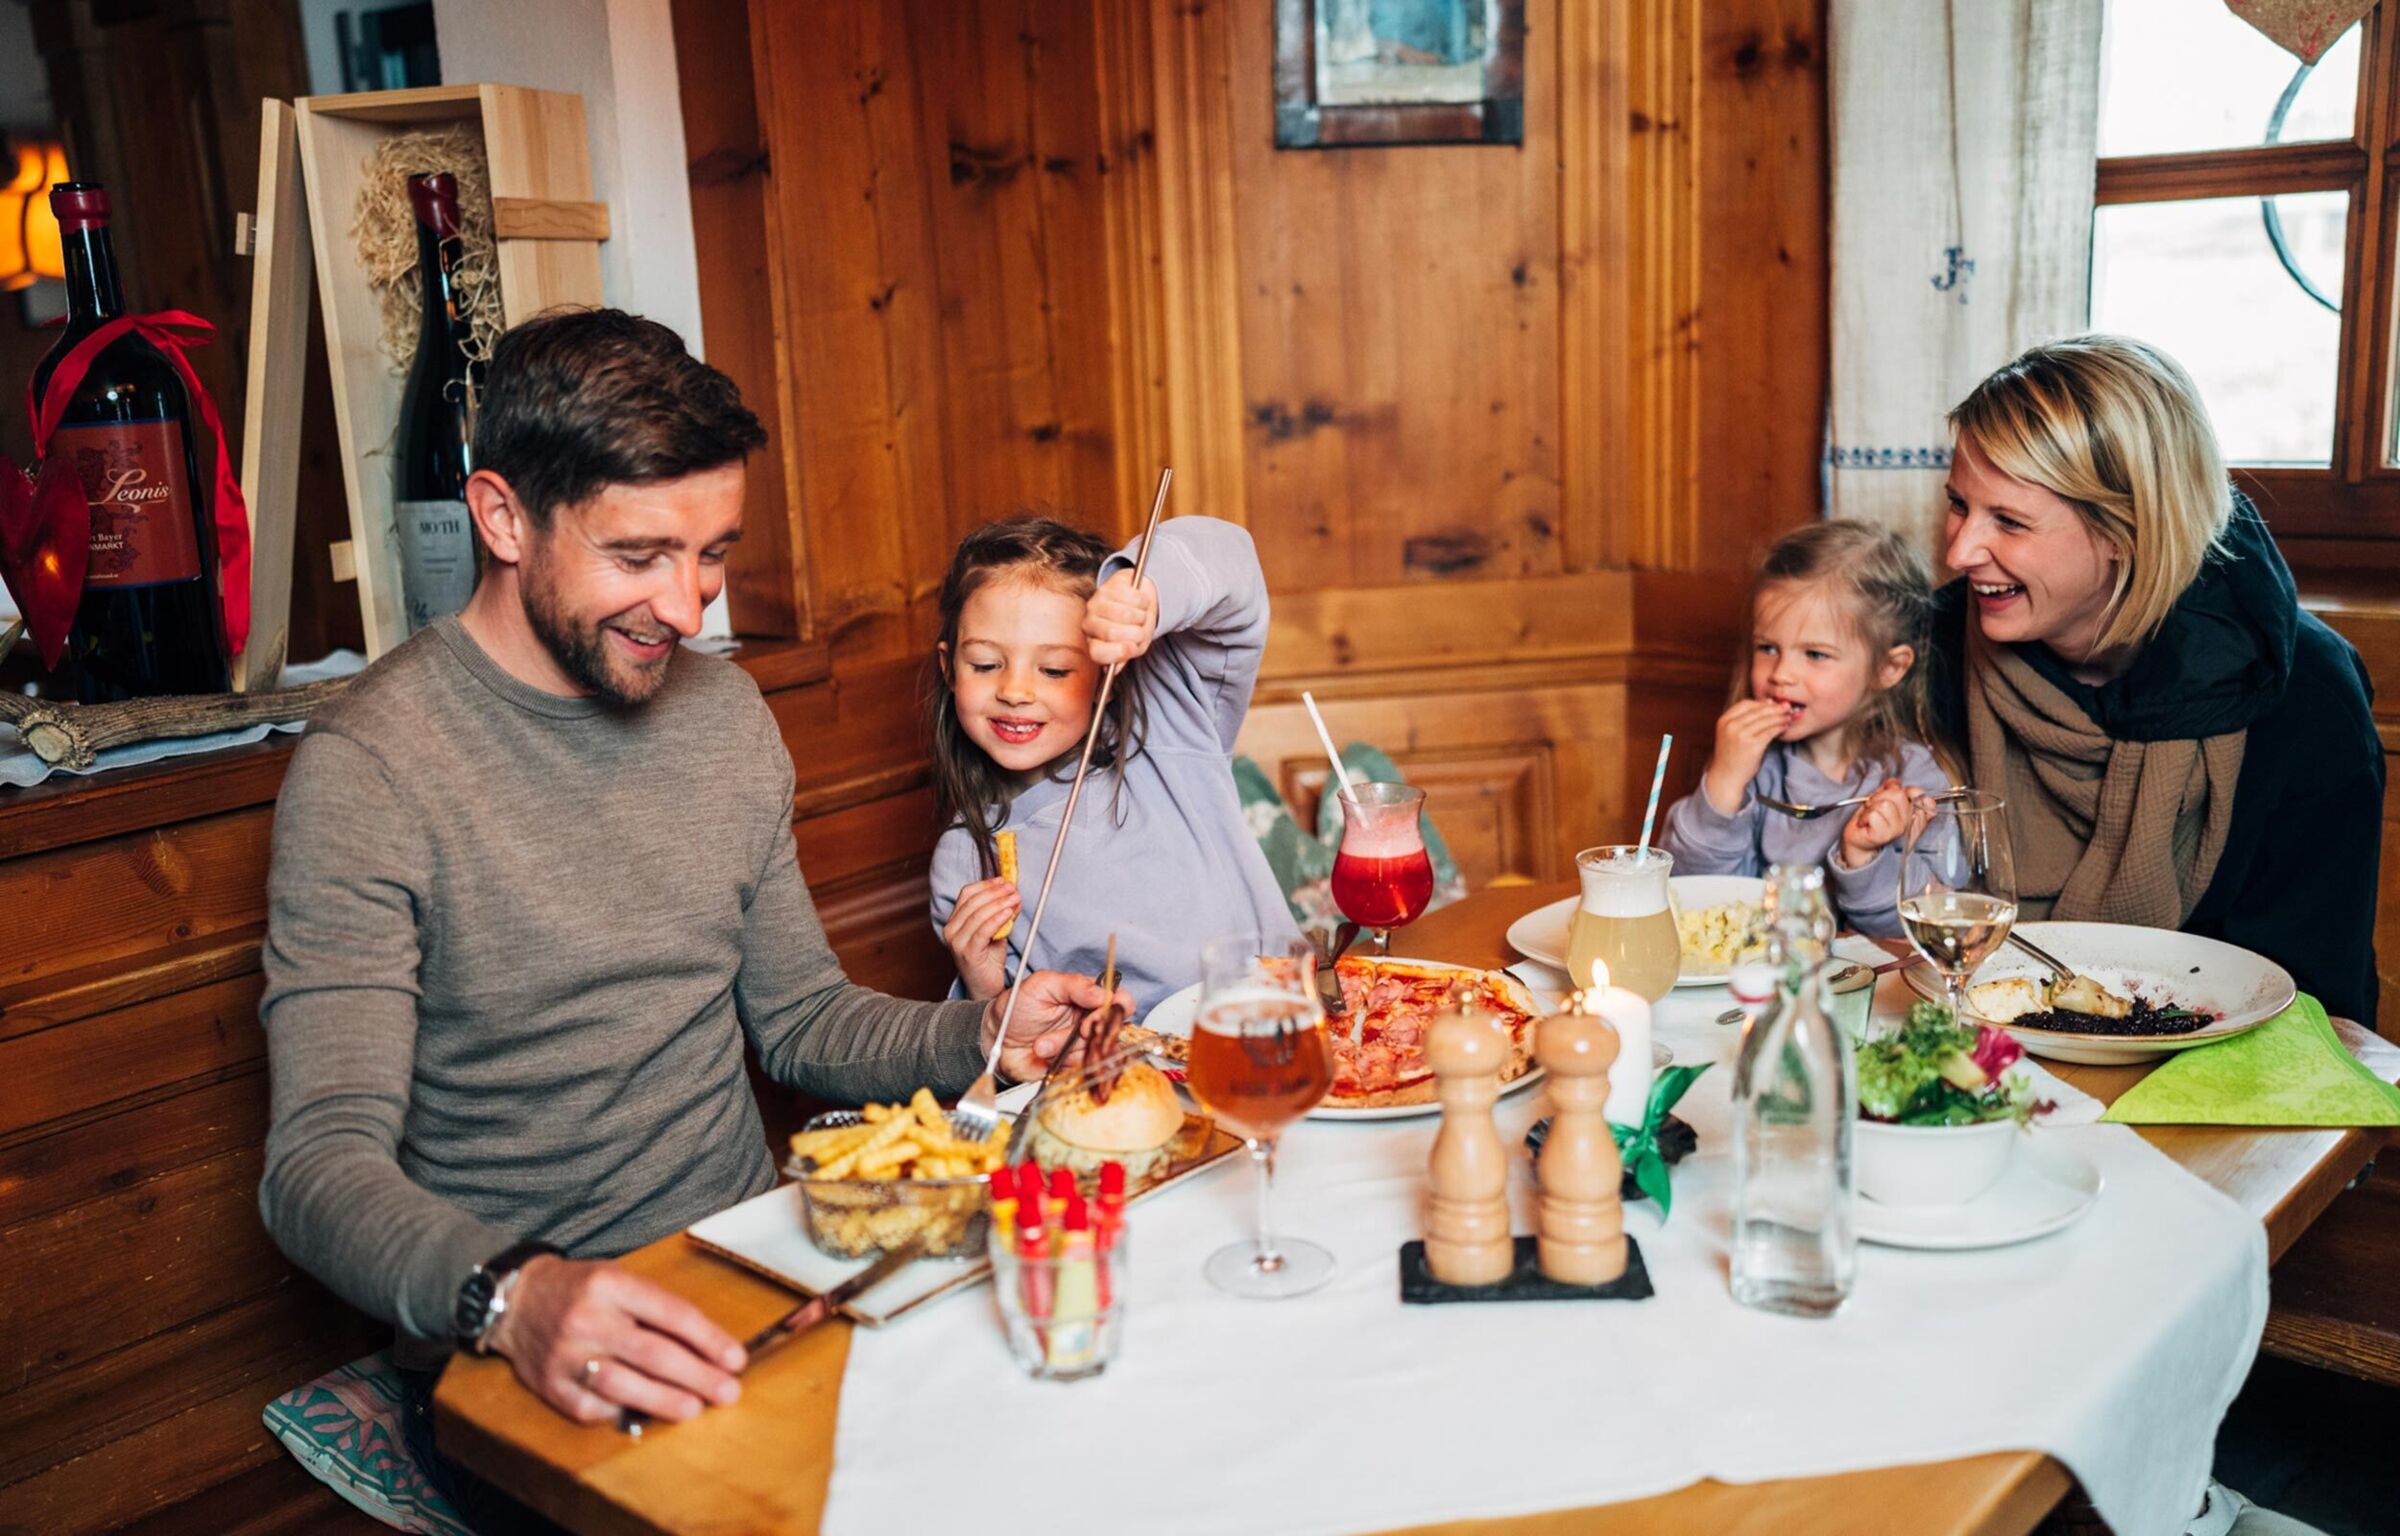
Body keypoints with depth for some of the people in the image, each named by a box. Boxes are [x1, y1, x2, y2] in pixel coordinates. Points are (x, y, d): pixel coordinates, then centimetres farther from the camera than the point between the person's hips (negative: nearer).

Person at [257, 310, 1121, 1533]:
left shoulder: (725, 712, 7)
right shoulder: (367, 769, -13)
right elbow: (322, 1165, -18)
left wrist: (978, 1039, -4)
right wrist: (510, 1295, -37)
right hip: (511, 1355, -5)